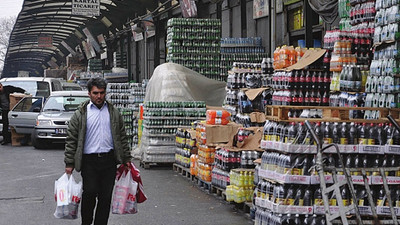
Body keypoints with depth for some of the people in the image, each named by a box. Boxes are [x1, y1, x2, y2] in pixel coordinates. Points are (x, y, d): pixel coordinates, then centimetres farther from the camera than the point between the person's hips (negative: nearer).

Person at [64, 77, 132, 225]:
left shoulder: (114, 113, 11)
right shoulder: (80, 114, 2)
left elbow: (122, 138, 15)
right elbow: (71, 140, 1)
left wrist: (127, 159, 10)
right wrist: (69, 163, -4)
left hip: (109, 160, 3)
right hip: (89, 161, -3)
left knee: (106, 197, 4)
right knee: (89, 193, -10)